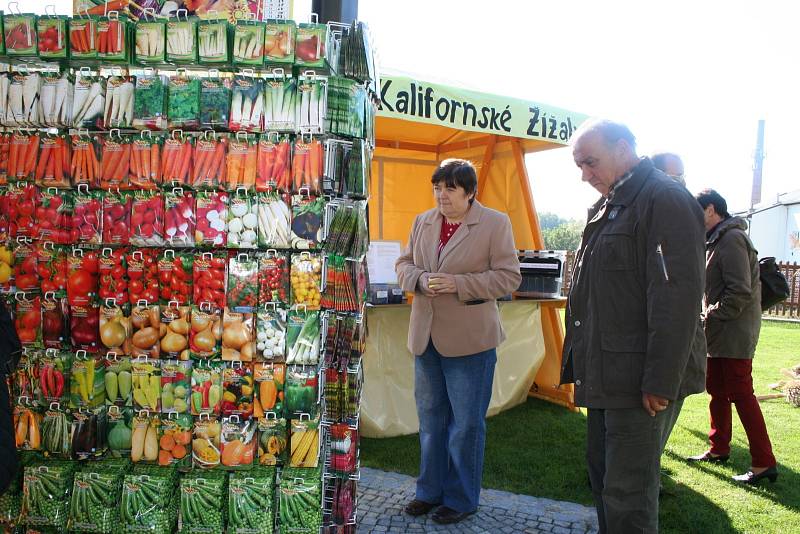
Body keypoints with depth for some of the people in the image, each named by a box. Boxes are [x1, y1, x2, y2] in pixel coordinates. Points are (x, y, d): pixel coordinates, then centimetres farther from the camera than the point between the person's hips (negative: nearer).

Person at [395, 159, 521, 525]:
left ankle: (461, 498, 24)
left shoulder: (495, 223, -8)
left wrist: (458, 284, -21)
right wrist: (419, 278, -9)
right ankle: (430, 490, 34)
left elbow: (508, 277, -10)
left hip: (468, 339, -5)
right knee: (429, 418, 17)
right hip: (426, 335, 6)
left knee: (466, 422, 6)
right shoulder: (422, 222, 8)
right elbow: (403, 264, 14)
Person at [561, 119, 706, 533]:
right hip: (603, 377, 9)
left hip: (638, 385, -9)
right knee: (602, 478, 18)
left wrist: (661, 382, -21)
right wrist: (580, 368, 18)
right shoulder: (605, 208, 17)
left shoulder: (665, 200, -12)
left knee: (627, 496, -1)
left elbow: (678, 298, -20)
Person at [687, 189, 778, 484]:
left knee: (741, 395, -6)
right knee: (717, 392, 16)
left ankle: (764, 462, 1)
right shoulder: (717, 241, 16)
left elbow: (740, 293, -22)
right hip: (719, 336, 10)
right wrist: (708, 317, 9)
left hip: (734, 336, -10)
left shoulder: (732, 239, -16)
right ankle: (718, 449, 28)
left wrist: (709, 316, -15)